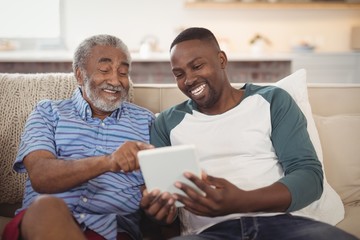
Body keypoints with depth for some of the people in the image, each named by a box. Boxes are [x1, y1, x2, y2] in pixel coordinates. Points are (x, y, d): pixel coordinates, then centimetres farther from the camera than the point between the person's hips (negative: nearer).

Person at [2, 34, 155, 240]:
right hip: (40, 221, 1)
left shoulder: (145, 120, 19)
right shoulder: (48, 113, 15)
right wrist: (107, 161, -21)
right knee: (47, 206, -34)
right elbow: (40, 177, -3)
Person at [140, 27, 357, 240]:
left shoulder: (272, 101, 11)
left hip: (278, 222, 0)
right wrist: (158, 205, -16)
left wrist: (242, 201, -18)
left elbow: (309, 174, 0)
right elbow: (157, 189, 11)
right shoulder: (168, 123, 16)